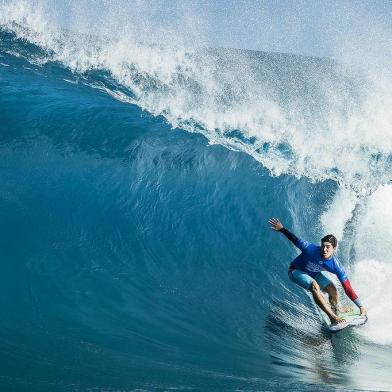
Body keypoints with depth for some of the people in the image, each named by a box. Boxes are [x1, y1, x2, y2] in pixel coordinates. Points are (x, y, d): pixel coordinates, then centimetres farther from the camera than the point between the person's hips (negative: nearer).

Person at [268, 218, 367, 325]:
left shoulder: (336, 266, -28)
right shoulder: (311, 249, -37)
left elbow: (348, 289, -24)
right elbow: (295, 239, -19)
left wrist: (361, 306, -24)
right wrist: (281, 228, -18)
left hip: (313, 273, 4)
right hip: (296, 271, -4)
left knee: (332, 289, -6)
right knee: (315, 286, -30)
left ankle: (336, 309, 31)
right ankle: (332, 317, -27)